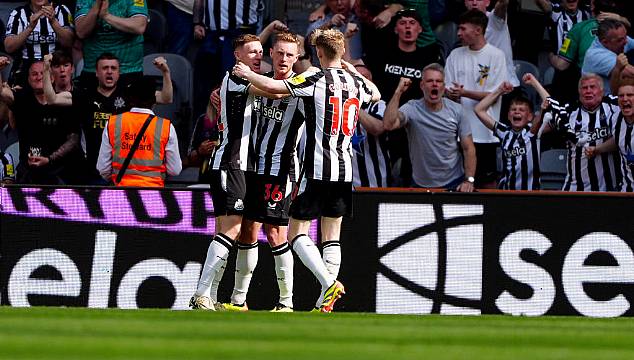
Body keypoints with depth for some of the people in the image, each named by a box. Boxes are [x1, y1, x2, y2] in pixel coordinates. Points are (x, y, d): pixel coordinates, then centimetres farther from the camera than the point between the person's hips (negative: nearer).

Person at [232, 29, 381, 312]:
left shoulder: (316, 81, -11)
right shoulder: (356, 83, 8)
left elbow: (271, 87, -18)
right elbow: (376, 95, 32)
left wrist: (247, 74, 0)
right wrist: (353, 71, 39)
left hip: (317, 171, -6)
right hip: (345, 171, 6)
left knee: (297, 232, 0)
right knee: (332, 236, 10)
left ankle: (329, 283, -18)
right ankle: (326, 303, 7)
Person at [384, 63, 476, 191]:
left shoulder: (456, 110, -4)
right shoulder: (412, 109, -11)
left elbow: (468, 148, -2)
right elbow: (389, 124, -31)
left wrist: (469, 180, -12)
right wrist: (398, 92, -28)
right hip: (421, 184, -1)